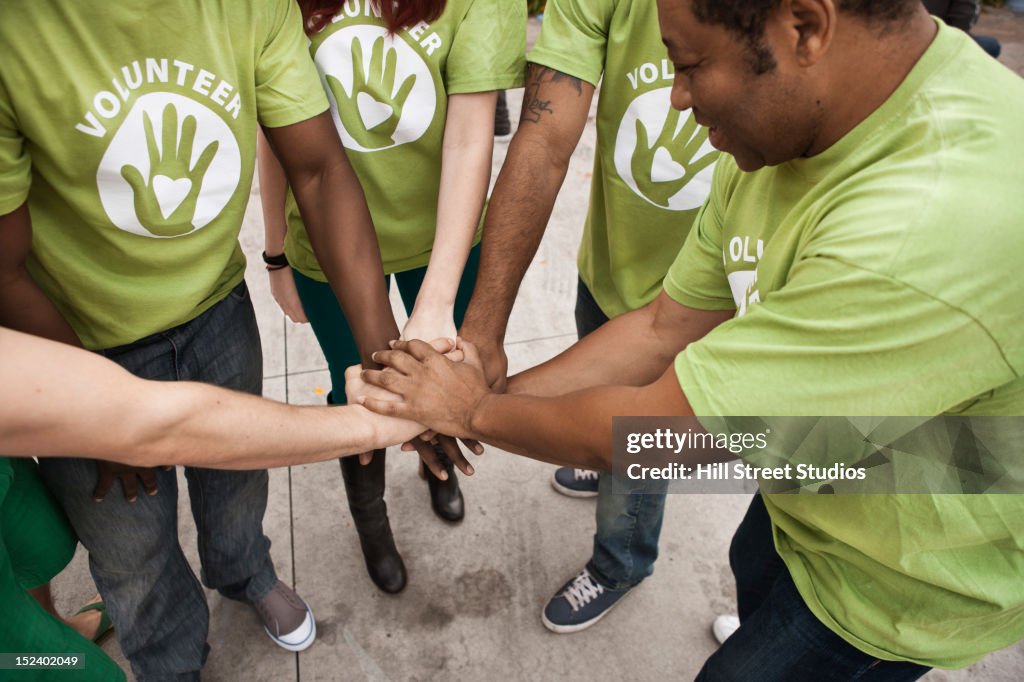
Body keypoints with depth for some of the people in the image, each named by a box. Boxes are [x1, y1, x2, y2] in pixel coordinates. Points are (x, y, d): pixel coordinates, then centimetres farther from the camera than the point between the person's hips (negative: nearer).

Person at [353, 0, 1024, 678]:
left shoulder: (934, 229, -42)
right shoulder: (777, 131, -13)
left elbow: (647, 433, -33)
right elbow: (661, 331, -7)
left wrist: (479, 410, -17)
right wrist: (491, 394, -10)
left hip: (901, 580, -6)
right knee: (752, 573, 32)